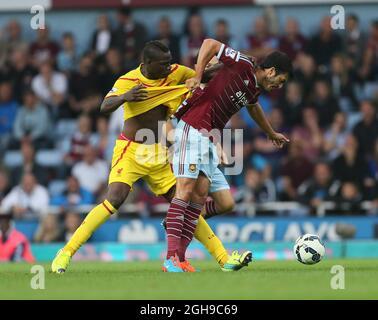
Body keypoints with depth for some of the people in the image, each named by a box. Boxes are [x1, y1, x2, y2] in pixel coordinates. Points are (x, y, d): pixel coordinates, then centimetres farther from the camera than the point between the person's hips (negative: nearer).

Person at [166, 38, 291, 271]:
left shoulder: (255, 90, 16)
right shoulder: (244, 66, -10)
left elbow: (253, 107, 40)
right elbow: (210, 43, -11)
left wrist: (272, 134, 54)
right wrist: (198, 77, -17)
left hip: (211, 138, 9)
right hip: (193, 128, -9)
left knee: (201, 194, 0)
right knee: (186, 189, -14)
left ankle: (180, 256, -2)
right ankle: (172, 257, -18)